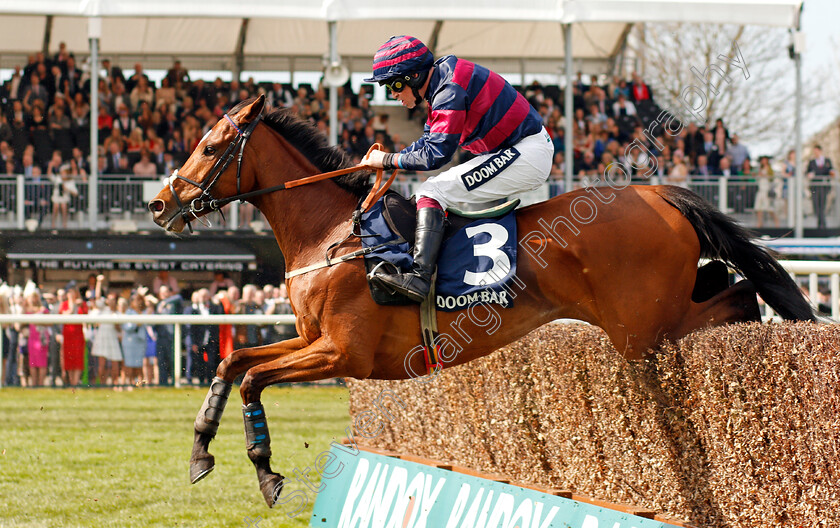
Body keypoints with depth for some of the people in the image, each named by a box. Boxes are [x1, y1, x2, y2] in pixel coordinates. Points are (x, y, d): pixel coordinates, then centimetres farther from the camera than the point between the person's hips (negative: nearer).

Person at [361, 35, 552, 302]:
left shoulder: (450, 90, -19)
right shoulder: (441, 83, 12)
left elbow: (436, 155, -22)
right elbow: (428, 142, 21)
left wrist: (388, 161, -10)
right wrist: (382, 160, 8)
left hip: (527, 155, -11)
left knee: (432, 192, -18)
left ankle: (419, 277, -32)